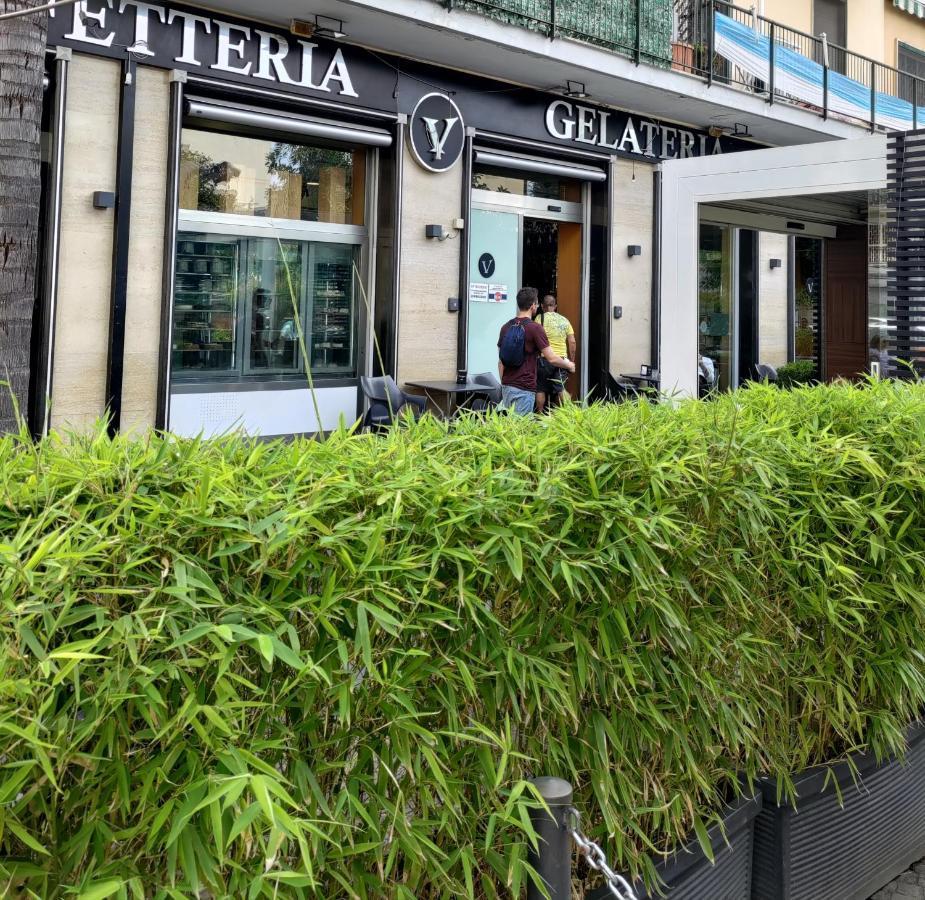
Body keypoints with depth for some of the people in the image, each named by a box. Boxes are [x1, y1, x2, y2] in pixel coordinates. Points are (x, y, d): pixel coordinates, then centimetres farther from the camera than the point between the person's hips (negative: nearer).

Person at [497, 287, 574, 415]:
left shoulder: (506, 327, 7)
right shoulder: (535, 328, -11)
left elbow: (501, 361, 12)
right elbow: (551, 359, -10)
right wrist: (569, 365, 8)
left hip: (507, 386, 7)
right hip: (524, 388, -7)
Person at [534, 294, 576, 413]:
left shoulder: (540, 318, -3)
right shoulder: (564, 320, 9)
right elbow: (572, 342, 7)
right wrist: (571, 361, 14)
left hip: (543, 359, -3)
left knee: (540, 390, 6)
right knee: (560, 389, 8)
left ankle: (540, 414, 8)